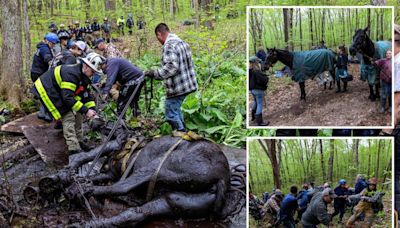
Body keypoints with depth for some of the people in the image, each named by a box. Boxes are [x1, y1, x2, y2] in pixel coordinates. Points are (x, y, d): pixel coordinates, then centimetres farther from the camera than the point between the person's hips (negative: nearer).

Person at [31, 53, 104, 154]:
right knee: (68, 117, -17)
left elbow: (86, 95, 4)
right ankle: (74, 149, -18)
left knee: (77, 114, 5)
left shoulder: (82, 76, 0)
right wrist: (85, 110, -33)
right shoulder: (71, 74, -32)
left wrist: (92, 109, -11)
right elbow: (68, 98, -35)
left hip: (57, 91, 10)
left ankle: (79, 142, 13)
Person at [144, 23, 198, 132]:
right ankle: (182, 130, 31)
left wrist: (155, 74, -21)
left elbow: (171, 67, -28)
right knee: (176, 109, 24)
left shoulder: (169, 45, -17)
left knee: (171, 114, -1)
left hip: (177, 87, -10)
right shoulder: (182, 42, 12)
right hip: (188, 85, 10)